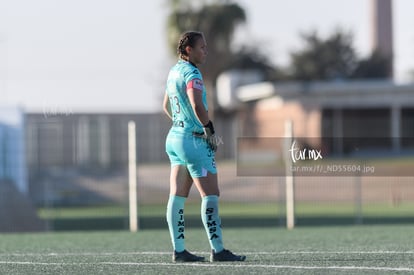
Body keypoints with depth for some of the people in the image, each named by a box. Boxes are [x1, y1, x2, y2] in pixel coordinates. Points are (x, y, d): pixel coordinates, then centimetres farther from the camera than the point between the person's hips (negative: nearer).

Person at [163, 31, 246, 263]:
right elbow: (197, 105, -30)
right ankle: (217, 250, -9)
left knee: (177, 197, 7)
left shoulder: (174, 71, 13)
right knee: (211, 195, -7)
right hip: (194, 140, -9)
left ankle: (179, 250, 8)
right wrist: (210, 130, -19)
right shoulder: (192, 73, -15)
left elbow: (166, 106, 26)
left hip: (175, 137, 9)